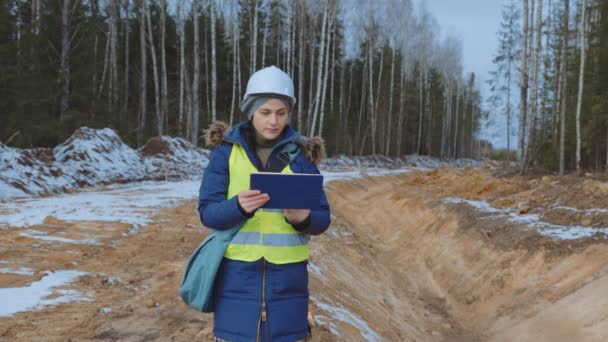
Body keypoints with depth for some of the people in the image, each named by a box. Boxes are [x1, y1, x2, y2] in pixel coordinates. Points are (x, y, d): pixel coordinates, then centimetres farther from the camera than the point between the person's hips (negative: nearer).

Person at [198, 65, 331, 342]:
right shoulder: (227, 150, -1)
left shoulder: (300, 154, 1)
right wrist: (239, 206, -26)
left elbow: (322, 219, 1)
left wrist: (303, 218, -22)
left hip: (287, 273, 1)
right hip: (237, 271, -1)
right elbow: (208, 212, -6)